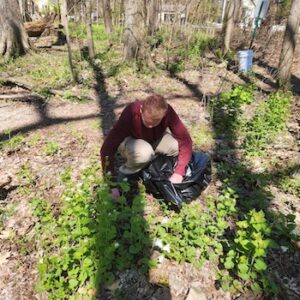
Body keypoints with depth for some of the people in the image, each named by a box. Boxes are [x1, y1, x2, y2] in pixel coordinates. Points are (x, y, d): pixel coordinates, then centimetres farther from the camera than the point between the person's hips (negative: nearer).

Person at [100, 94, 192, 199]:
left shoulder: (167, 112, -30)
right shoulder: (131, 113, -37)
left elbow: (185, 139, -25)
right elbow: (107, 148, -38)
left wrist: (179, 172, -35)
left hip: (155, 139, 4)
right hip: (132, 140, -3)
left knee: (178, 145, -25)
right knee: (143, 152, -38)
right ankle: (126, 172, -10)